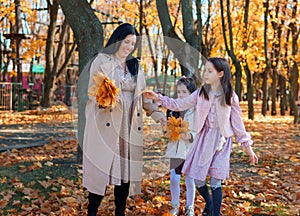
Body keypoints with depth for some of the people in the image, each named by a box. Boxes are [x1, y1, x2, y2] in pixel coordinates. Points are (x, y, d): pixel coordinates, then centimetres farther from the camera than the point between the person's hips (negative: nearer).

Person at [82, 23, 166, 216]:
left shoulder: (135, 65, 17)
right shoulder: (101, 61, 3)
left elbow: (143, 95, 16)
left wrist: (155, 112, 1)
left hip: (130, 126, 4)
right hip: (106, 125, -4)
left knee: (126, 170, 4)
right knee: (102, 170, -7)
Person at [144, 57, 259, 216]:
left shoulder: (230, 97, -4)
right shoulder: (200, 93, 2)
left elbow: (237, 123, 1)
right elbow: (179, 105, 6)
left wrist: (248, 147, 1)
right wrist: (158, 98, -3)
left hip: (221, 140, -3)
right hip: (203, 138, 3)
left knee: (215, 181, -5)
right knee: (198, 180, 6)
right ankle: (209, 203, 36)